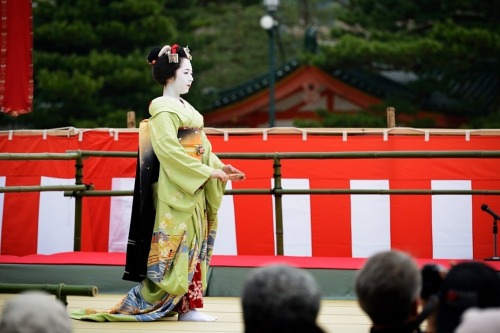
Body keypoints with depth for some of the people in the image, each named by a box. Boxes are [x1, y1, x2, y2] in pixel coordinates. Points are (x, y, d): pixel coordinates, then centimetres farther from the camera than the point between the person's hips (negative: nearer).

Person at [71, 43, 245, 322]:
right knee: (177, 248, -6)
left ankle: (187, 306, 10)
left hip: (194, 188, 9)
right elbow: (169, 150, -20)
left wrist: (220, 167, 0)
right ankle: (187, 306, -2)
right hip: (176, 190, -9)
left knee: (192, 246, 7)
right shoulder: (164, 109, -11)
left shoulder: (185, 108, 16)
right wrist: (207, 172, -19)